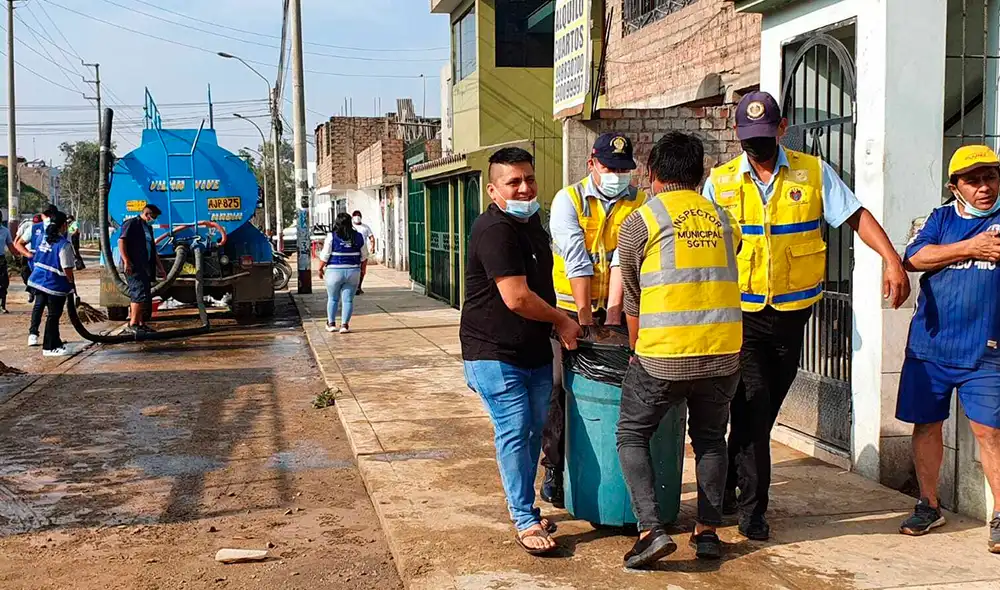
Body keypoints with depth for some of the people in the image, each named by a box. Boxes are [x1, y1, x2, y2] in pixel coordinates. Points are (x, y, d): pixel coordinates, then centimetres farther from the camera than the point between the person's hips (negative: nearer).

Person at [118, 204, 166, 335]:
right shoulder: (132, 224, -4)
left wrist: (160, 268, 27)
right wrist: (126, 261, -24)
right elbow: (121, 241, -15)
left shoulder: (148, 228, 23)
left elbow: (153, 250, 28)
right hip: (133, 267, -9)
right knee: (140, 294, -17)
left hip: (145, 268, 9)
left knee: (146, 297, 10)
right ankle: (132, 325, -17)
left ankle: (140, 324, 17)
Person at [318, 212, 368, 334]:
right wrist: (362, 269, 20)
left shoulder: (332, 236, -9)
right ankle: (344, 325, 2)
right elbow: (364, 256, 8)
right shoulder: (358, 237, 1)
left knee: (333, 299, 14)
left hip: (335, 272, -2)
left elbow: (325, 256, -8)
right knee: (348, 300, 6)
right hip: (353, 272, 2)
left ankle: (331, 323, 22)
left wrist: (320, 269, 5)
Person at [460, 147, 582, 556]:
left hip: (535, 351, 9)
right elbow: (516, 298, -25)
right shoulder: (495, 229, -20)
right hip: (495, 354, -9)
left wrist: (556, 326, 17)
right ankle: (525, 522, 3)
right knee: (515, 432, -7)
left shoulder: (531, 222, 12)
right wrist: (562, 321, -11)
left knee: (534, 431, 14)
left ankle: (524, 508, 28)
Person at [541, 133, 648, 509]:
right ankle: (554, 470, 8)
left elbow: (624, 260, -10)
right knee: (561, 387, -4)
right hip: (570, 308, -2)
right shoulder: (568, 200, -6)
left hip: (614, 310, 2)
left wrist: (613, 317, -18)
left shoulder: (639, 204, 1)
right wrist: (586, 322, -21)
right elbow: (577, 264, -15)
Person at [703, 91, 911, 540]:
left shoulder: (813, 173, 2)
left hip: (792, 313, 2)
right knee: (753, 409, -7)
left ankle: (726, 484, 31)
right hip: (740, 313, -2)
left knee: (764, 410, 11)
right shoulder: (721, 182, 1)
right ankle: (752, 509, 5)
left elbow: (856, 216, 0)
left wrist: (892, 260, -14)